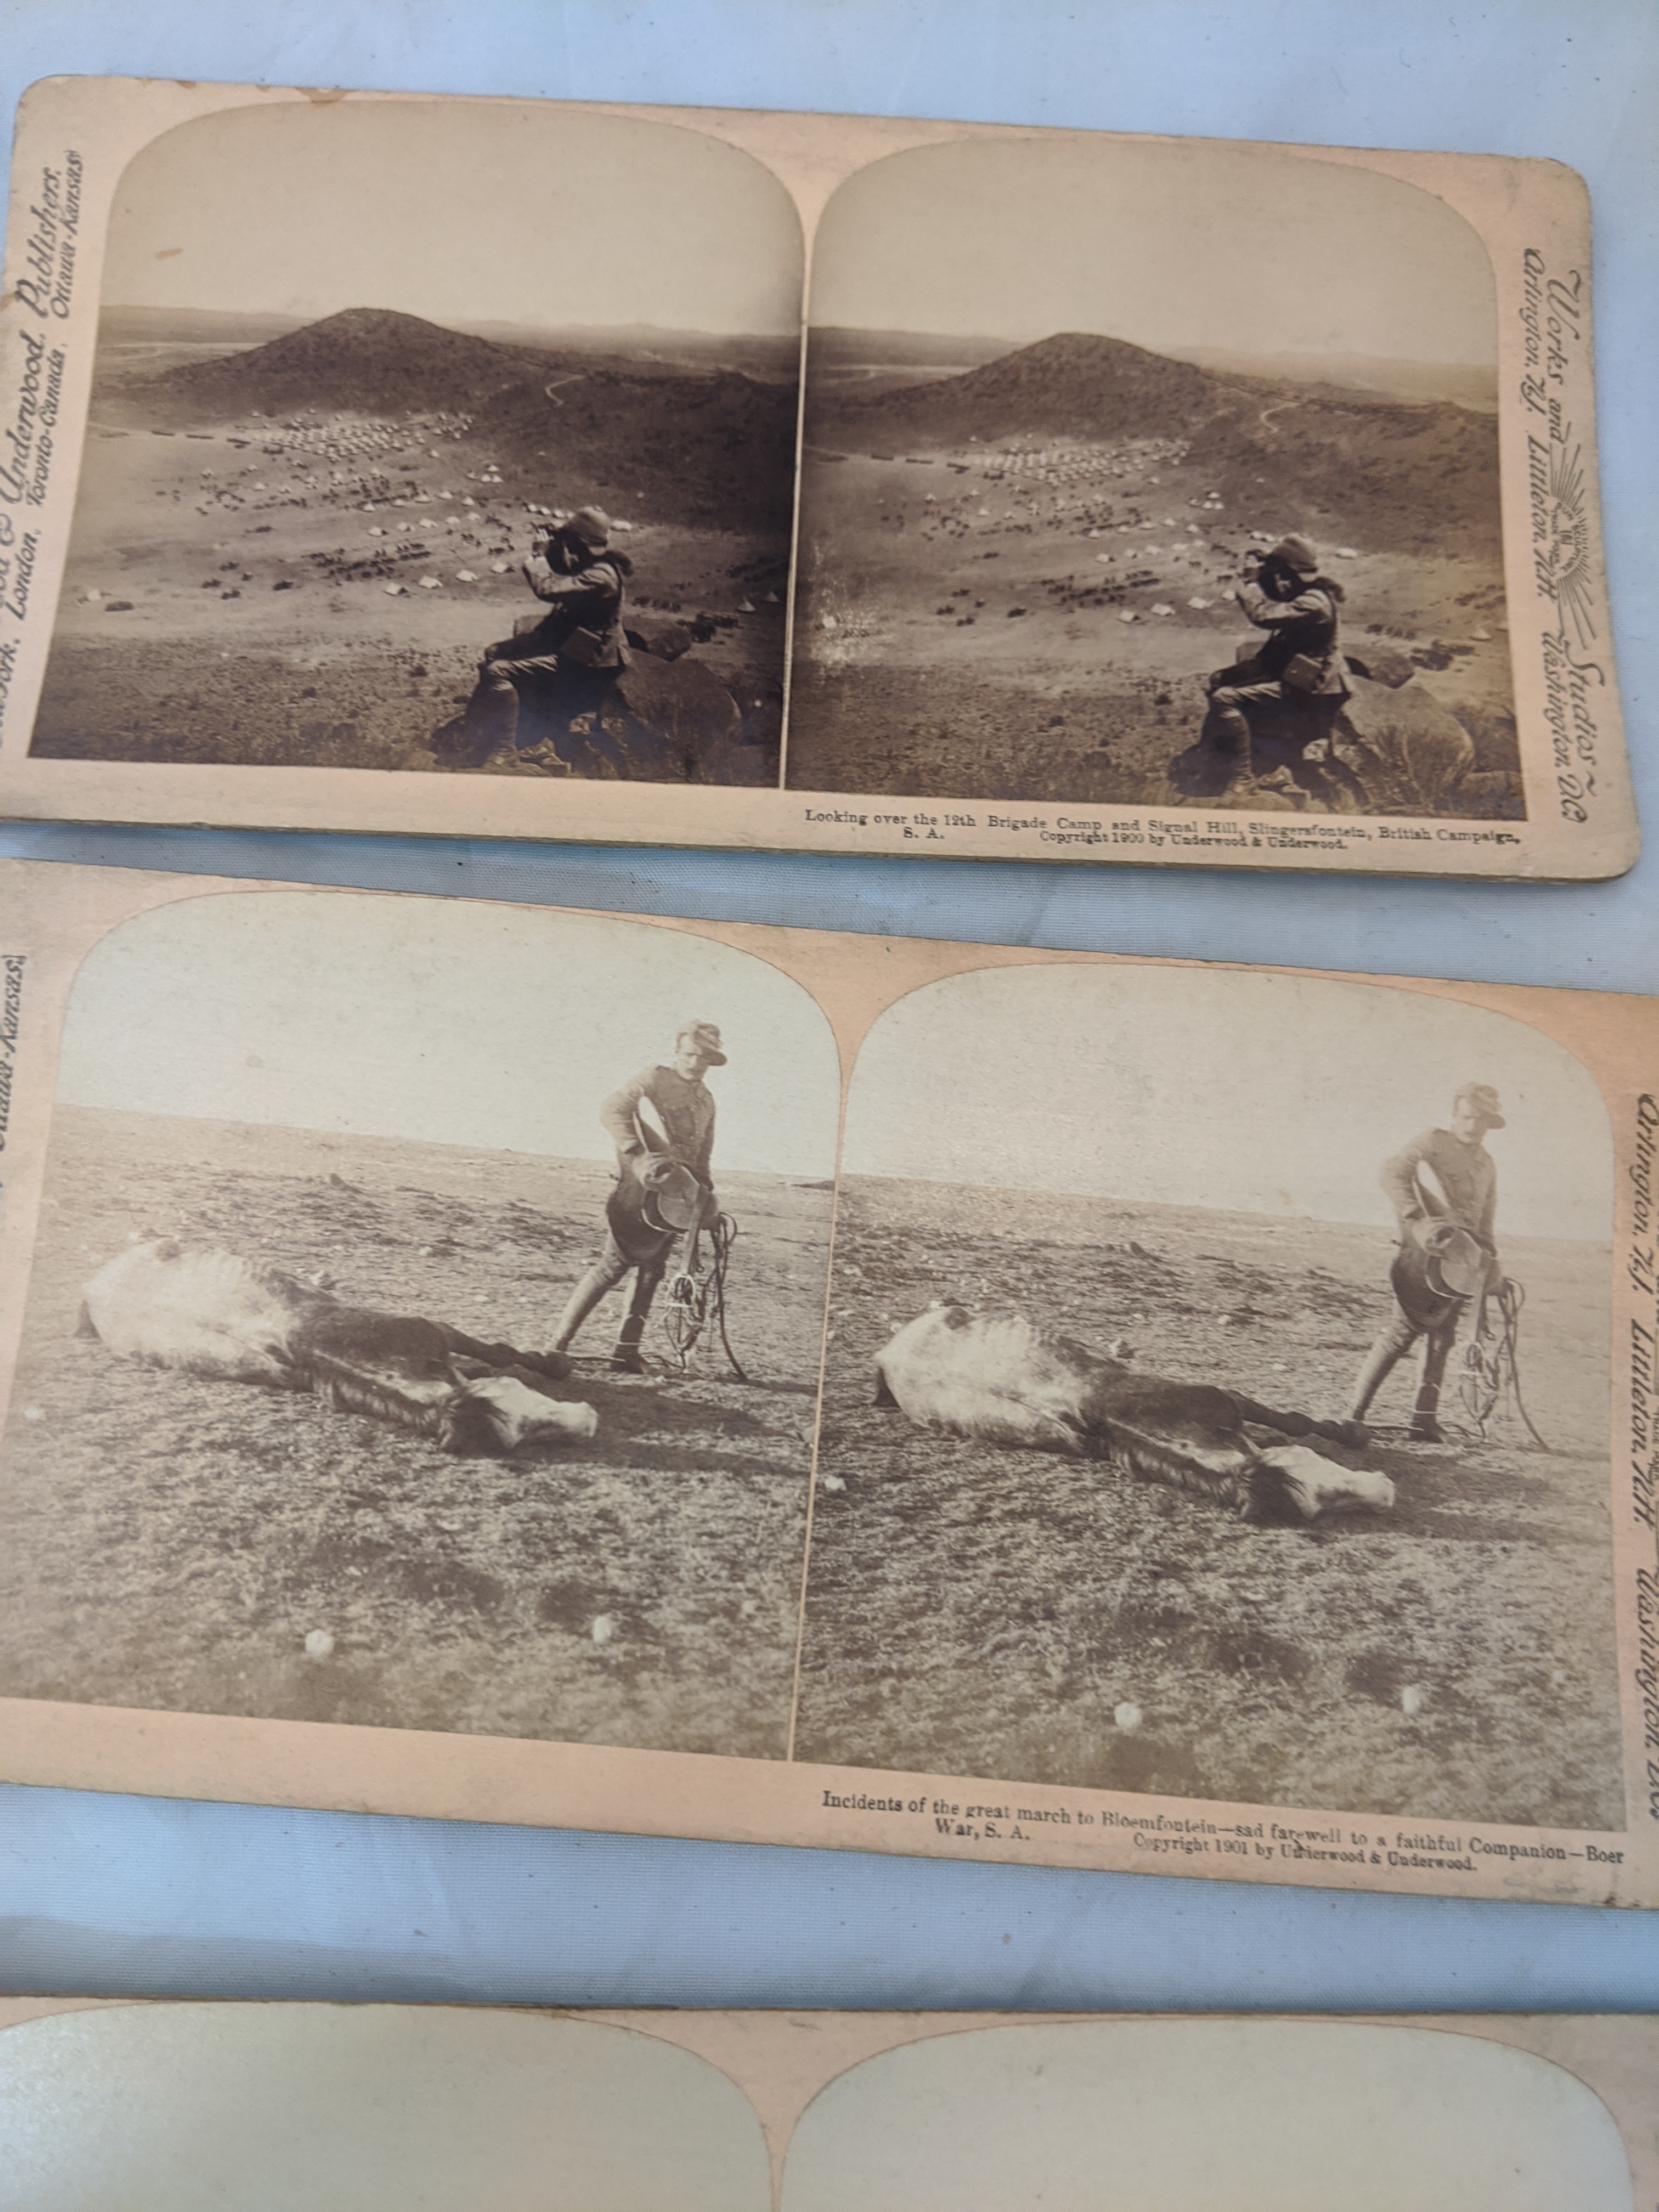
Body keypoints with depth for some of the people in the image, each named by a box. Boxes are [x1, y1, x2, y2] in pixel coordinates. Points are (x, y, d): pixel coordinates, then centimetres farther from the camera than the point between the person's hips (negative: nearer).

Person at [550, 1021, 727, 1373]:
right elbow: (612, 1110, -19)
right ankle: (560, 1342, -5)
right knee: (614, 1264, -10)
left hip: (676, 1198, 7)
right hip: (641, 1194, -7)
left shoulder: (706, 1100, 18)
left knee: (652, 1273, 6)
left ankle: (628, 1350, 11)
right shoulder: (655, 1079, -6)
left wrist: (703, 1188, 13)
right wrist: (638, 1157, -27)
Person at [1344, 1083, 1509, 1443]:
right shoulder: (1433, 1143, 1)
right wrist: (1416, 1217, -23)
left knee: (1442, 1340, 4)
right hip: (1427, 1251, -7)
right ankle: (1355, 1412, -9)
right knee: (1405, 1330, -13)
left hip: (1463, 1259, 7)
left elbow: (1486, 1221, 29)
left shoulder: (1488, 1165, 23)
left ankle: (1425, 1420, 9)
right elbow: (1392, 1173, -12)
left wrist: (1490, 1261, 16)